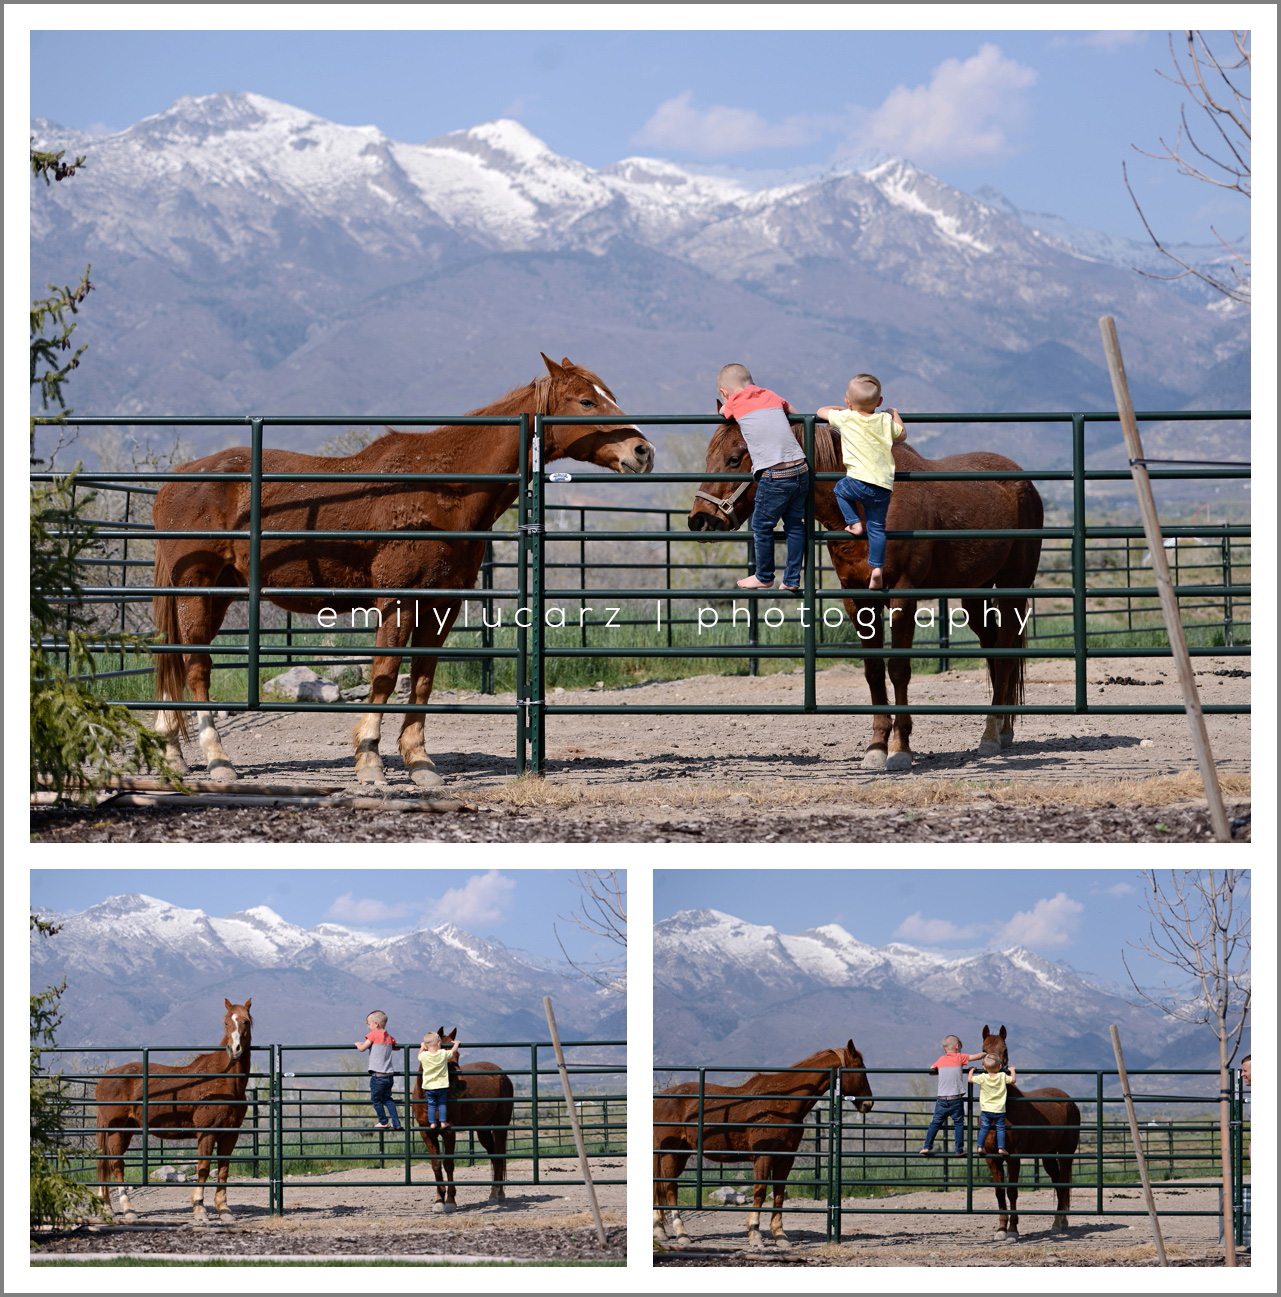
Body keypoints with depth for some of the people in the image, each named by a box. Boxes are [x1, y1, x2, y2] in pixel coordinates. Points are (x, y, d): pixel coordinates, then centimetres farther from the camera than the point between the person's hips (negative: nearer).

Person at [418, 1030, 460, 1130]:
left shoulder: (424, 1056, -9)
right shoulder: (443, 1054, -10)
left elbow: (419, 1055, 16)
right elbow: (453, 1051, 9)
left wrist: (422, 1047, 33)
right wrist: (456, 1044, 28)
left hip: (428, 1086, 0)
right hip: (442, 1085, 0)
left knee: (431, 1104, 9)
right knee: (442, 1104, 10)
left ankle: (432, 1123, 8)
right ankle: (443, 1122, 8)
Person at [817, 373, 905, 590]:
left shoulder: (845, 418, 3)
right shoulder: (885, 421, 9)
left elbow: (822, 411, 20)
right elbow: (901, 435, 28)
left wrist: (840, 409, 38)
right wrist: (894, 414, 41)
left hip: (859, 480, -3)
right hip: (884, 485, 3)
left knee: (841, 489, 30)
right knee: (877, 526, 11)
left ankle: (854, 523, 19)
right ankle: (877, 568, 4)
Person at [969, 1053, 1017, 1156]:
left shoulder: (983, 1078, -9)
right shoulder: (1003, 1076, -9)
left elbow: (970, 1079, -4)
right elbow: (1013, 1080, -1)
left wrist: (971, 1071, 16)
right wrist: (1012, 1071, 17)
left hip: (986, 1110, 0)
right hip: (999, 1110, 0)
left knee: (983, 1128, 9)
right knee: (1000, 1128, 6)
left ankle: (980, 1146, 4)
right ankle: (1000, 1148, 0)